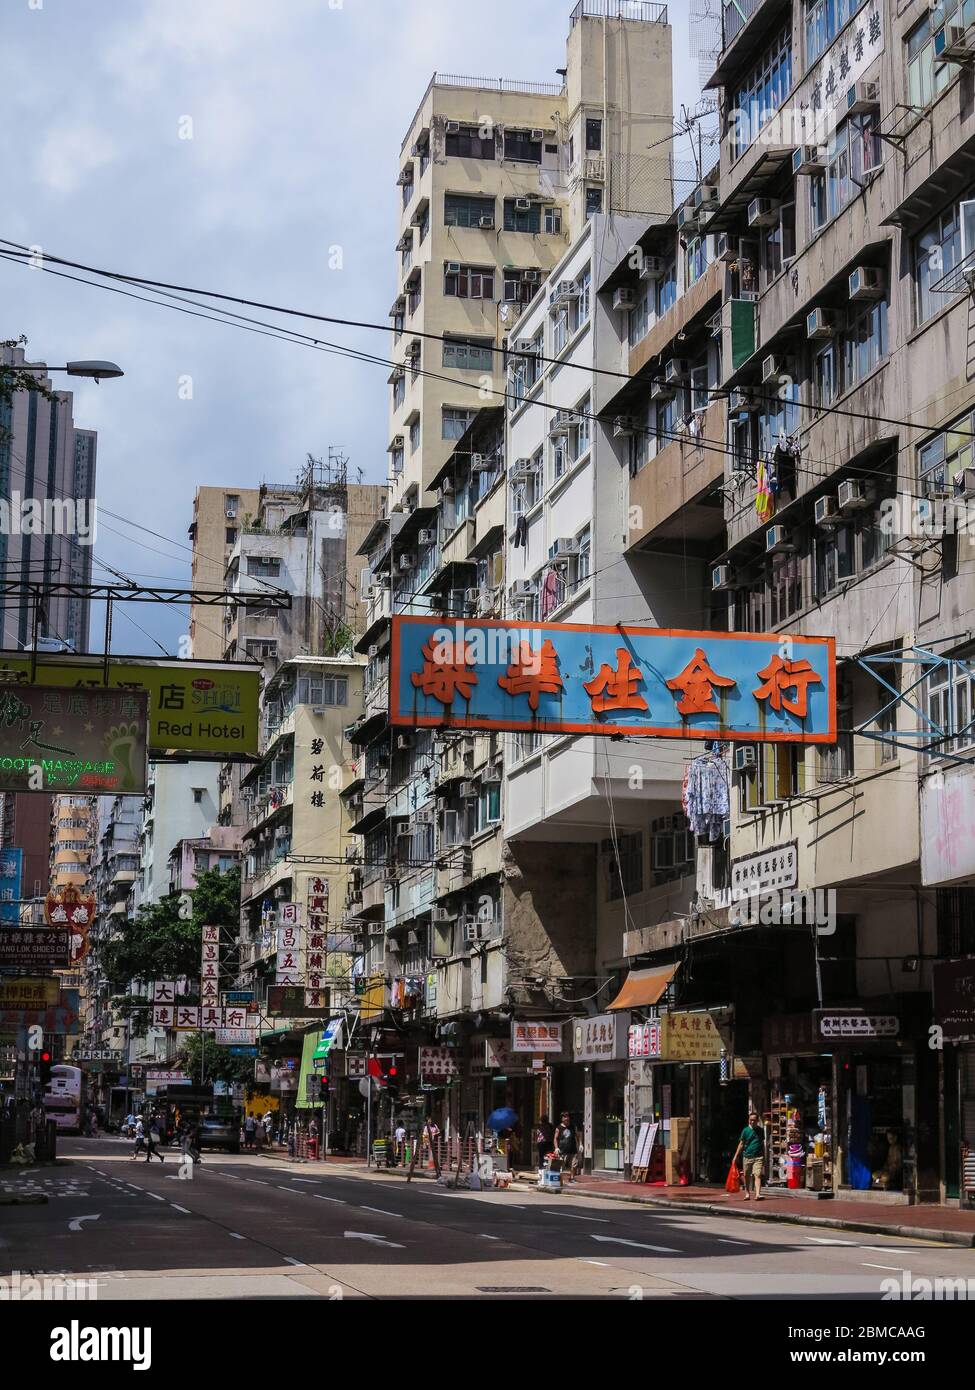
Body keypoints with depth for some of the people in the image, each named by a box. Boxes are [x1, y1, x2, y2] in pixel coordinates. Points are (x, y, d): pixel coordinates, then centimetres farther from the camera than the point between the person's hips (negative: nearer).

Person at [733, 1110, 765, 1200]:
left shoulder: (760, 1130, 8)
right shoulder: (745, 1130, 2)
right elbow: (741, 1144, 5)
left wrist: (764, 1157, 18)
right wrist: (736, 1156, 1)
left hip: (758, 1157, 0)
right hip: (747, 1156, 0)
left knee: (758, 1175, -14)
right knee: (747, 1176, 10)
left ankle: (758, 1194, -23)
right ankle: (747, 1193, 26)